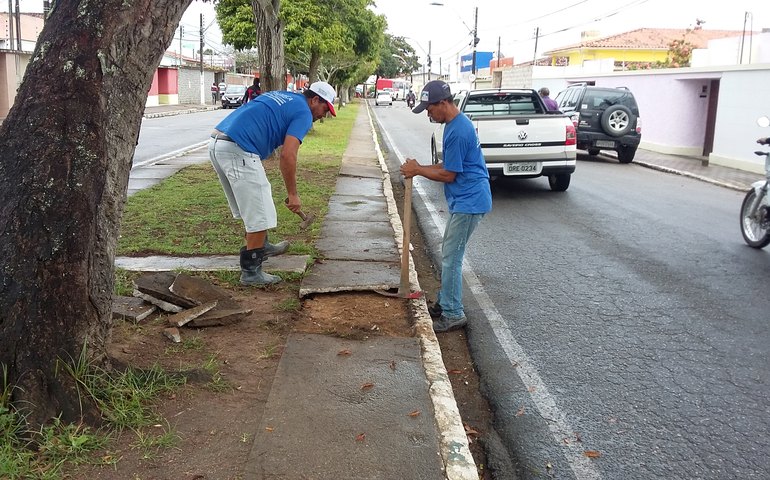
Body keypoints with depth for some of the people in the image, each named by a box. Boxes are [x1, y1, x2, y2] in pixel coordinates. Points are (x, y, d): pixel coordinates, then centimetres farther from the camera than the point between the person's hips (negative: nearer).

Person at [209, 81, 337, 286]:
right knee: (260, 215, 0)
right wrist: (293, 194, -4)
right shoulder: (303, 113, 0)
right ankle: (251, 272, 7)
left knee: (250, 206, 26)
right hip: (238, 151, -9)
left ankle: (261, 247, 43)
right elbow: (287, 155, -12)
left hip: (216, 143, 10)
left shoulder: (279, 97, 26)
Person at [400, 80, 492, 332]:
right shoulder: (457, 124, 12)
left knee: (451, 258, -5)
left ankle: (453, 314, 4)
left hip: (469, 202, -11)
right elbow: (449, 165, 19)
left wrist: (418, 170, -4)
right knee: (449, 253, 17)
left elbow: (448, 175, -16)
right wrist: (420, 168, 7)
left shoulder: (457, 131, -21)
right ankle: (445, 303, 29)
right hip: (464, 201, 11)